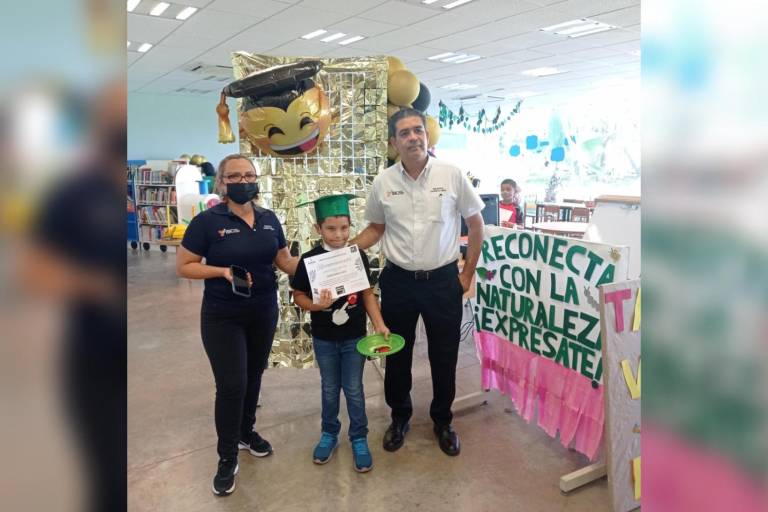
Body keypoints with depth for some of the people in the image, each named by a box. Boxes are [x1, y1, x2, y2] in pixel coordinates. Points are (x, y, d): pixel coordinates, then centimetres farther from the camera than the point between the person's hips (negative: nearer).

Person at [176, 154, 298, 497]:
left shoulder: (269, 219, 1)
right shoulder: (207, 221, -13)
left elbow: (284, 260, 5)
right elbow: (183, 267, -10)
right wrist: (224, 271, -24)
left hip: (264, 313, 5)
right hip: (222, 317, -5)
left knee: (254, 377, 18)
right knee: (231, 385, -2)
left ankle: (246, 431, 41)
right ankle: (227, 457, 17)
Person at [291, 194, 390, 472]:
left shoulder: (358, 256, -7)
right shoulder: (310, 260, -11)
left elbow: (367, 293, 0)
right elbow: (299, 296, -5)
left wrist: (379, 324, -7)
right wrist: (316, 305, -24)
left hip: (354, 336, 0)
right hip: (324, 338, 0)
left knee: (354, 389, 9)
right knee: (329, 388, 17)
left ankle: (359, 438, 27)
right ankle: (329, 433, 37)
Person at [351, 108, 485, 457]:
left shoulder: (451, 175, -7)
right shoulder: (382, 182, -2)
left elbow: (476, 224, 1)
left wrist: (467, 274, 0)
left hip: (443, 280, -1)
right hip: (398, 281, 2)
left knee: (444, 356, 11)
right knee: (397, 354, 15)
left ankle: (442, 420, 35)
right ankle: (399, 417, 38)